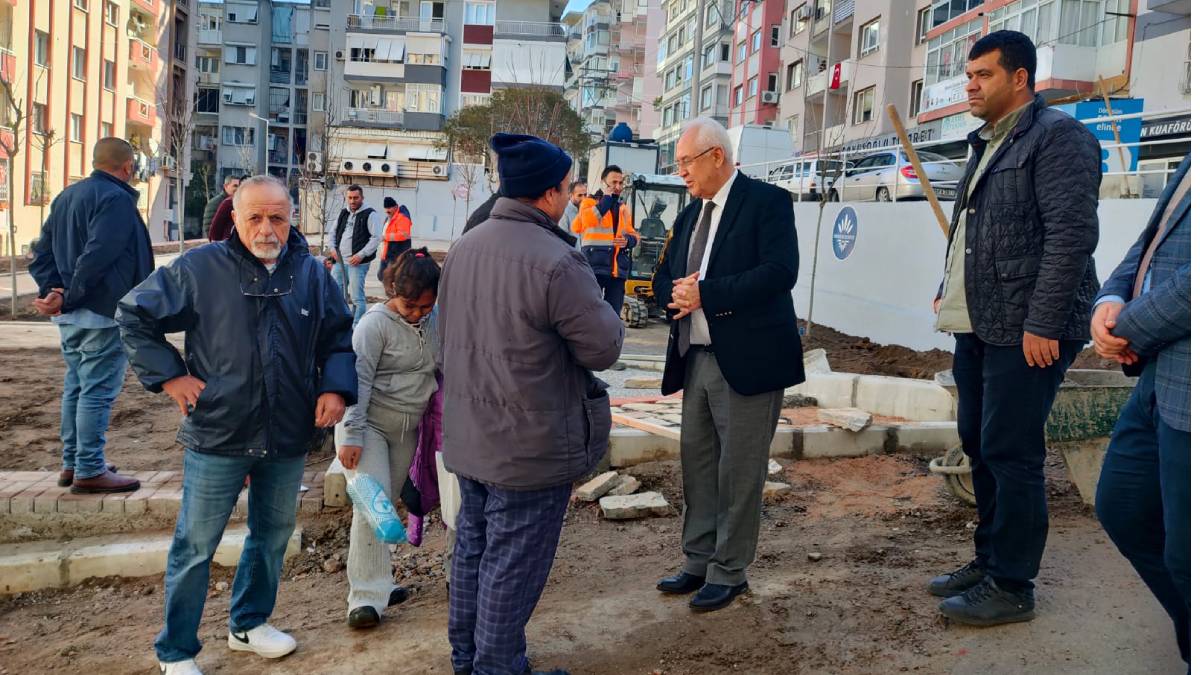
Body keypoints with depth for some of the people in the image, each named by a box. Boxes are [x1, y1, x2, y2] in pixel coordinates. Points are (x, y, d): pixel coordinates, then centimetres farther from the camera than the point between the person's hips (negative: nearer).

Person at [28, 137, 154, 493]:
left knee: (76, 386, 16)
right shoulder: (116, 198, -13)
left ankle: (72, 463, 24)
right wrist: (68, 299, -17)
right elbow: (96, 257, -23)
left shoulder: (66, 197, 16)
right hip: (103, 313, -9)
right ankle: (89, 471, 0)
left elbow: (42, 253, 12)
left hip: (70, 316, 9)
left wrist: (52, 290, -1)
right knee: (98, 391, -4)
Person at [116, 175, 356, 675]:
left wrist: (336, 388, -7)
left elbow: (338, 337, 9)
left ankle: (250, 623, 41)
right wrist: (168, 375, -7)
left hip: (289, 436, 4)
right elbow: (134, 315, 1)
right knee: (196, 545, 5)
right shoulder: (200, 268, -9)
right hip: (218, 433, -4)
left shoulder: (313, 273, 1)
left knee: (273, 534, 19)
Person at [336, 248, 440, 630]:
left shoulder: (430, 323, 6)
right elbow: (359, 379, -16)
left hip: (406, 428, 6)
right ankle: (366, 598, -6)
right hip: (368, 422, -6)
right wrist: (351, 436, -20)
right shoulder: (377, 322, -13)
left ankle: (376, 582, 22)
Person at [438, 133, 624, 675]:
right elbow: (604, 347, -15)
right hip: (531, 446, -8)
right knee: (513, 564, 6)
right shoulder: (556, 262, -23)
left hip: (470, 436, 8)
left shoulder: (463, 248, 3)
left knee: (472, 546, 21)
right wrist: (599, 310, 2)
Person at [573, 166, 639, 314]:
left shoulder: (623, 208, 19)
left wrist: (628, 240, 0)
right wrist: (607, 197, -10)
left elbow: (633, 235, 24)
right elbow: (588, 220, -18)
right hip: (594, 267, -5)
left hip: (618, 270, 6)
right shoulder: (589, 202, 3)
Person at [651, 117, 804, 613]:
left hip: (746, 360, -8)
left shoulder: (766, 201, -6)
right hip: (696, 360, 8)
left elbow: (780, 271, -19)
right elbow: (664, 278, 19)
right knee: (697, 462, 13)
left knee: (739, 471, 1)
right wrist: (676, 293, -6)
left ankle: (729, 572, 13)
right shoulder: (689, 214, 17)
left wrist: (705, 293, -20)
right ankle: (697, 562, 25)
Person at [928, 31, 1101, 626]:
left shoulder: (1055, 136, -9)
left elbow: (1071, 235, -18)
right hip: (978, 327, 9)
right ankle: (989, 561, 27)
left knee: (1011, 455, -4)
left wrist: (1042, 324, -21)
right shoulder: (987, 145, 19)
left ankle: (1011, 587, 8)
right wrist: (951, 291, 14)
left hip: (1025, 331, -9)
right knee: (979, 446, 14)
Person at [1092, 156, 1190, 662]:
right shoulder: (1190, 163, 11)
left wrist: (1134, 329, -11)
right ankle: (1188, 639, 39)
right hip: (1160, 378, 10)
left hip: (1186, 394, -10)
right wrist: (1111, 301, 1)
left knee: (1185, 554, 4)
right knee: (1122, 508, 21)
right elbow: (1154, 241, 19)